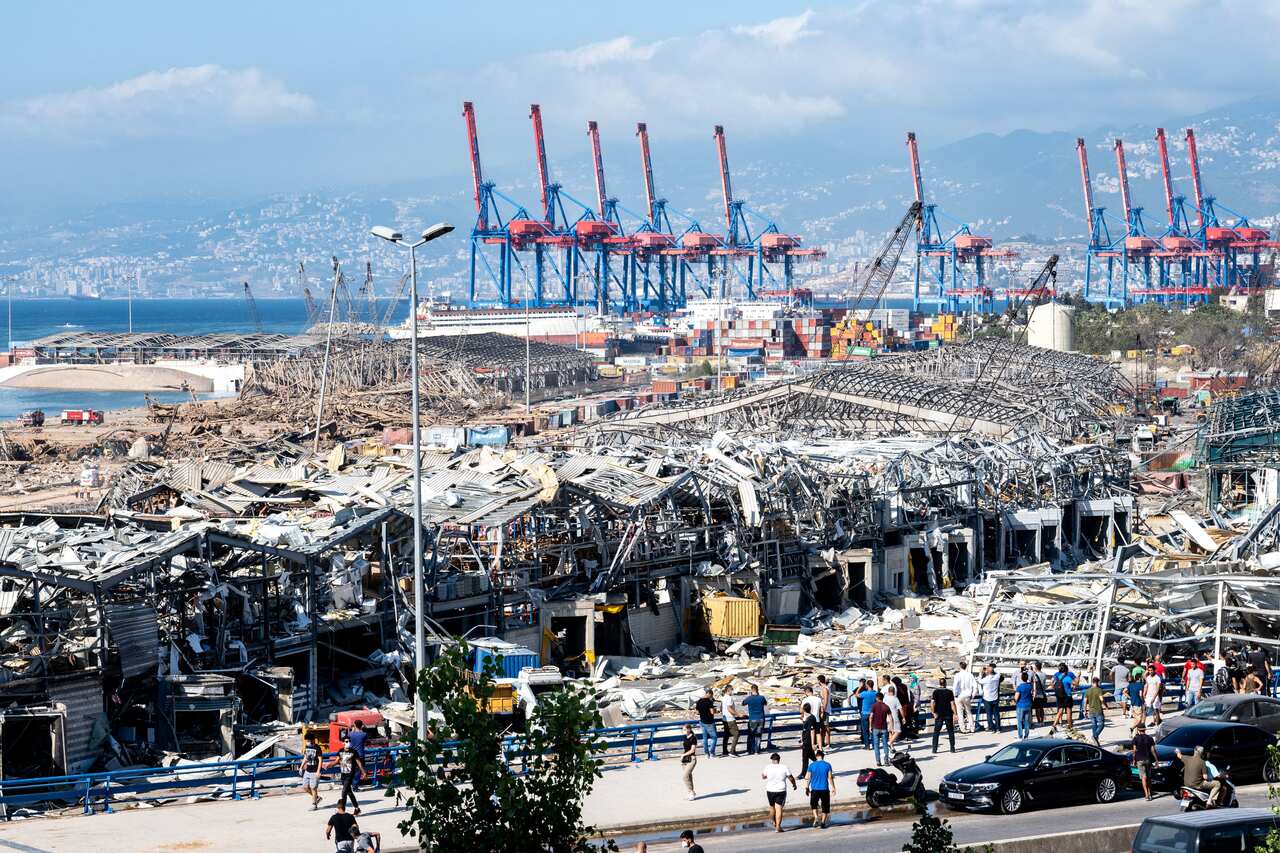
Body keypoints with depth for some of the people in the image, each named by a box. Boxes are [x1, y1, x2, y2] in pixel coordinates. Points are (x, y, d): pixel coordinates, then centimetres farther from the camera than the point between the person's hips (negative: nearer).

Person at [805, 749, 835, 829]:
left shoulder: (812, 765, -3)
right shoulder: (827, 765, -5)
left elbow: (809, 778, 1)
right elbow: (830, 778, -4)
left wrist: (807, 788, 12)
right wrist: (833, 788, 6)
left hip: (815, 789, 1)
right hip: (825, 789, -1)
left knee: (814, 805, 19)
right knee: (825, 807, 11)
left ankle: (816, 819, -1)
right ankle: (823, 823, 9)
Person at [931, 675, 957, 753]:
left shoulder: (936, 692, -4)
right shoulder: (949, 692, -4)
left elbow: (933, 703, -12)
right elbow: (952, 703, -7)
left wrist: (934, 712, -6)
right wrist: (955, 714, -4)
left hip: (939, 715, 0)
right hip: (948, 715, 0)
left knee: (936, 732, 6)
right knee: (951, 731, 12)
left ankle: (934, 749, 0)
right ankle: (952, 748, 11)